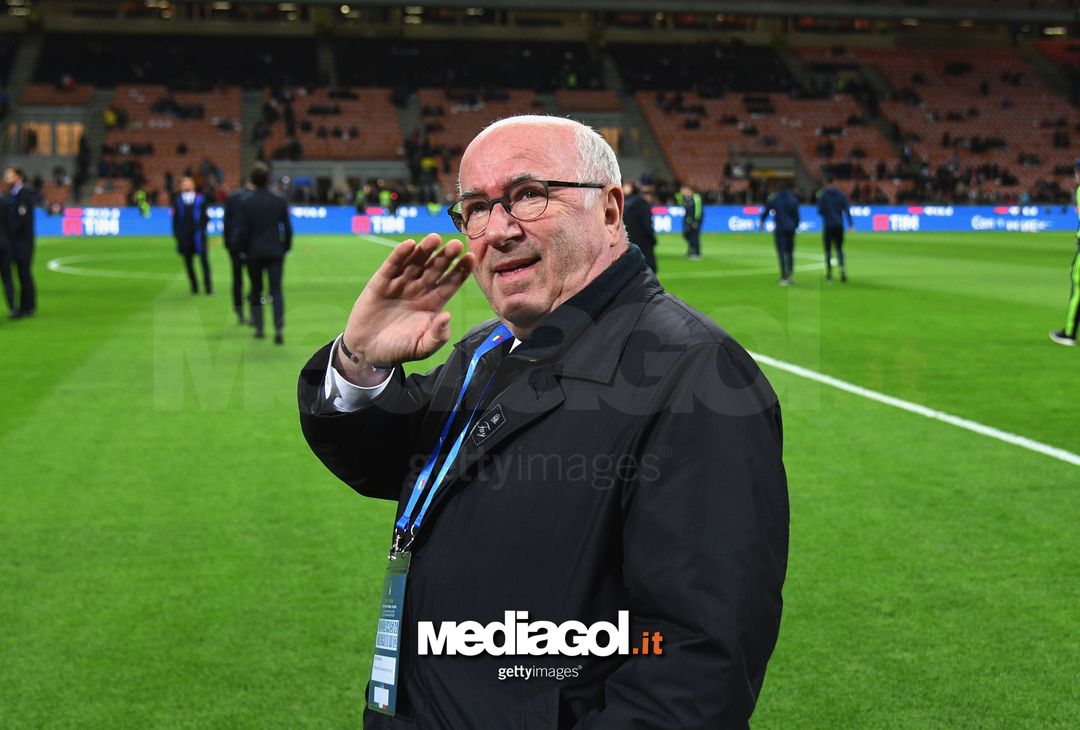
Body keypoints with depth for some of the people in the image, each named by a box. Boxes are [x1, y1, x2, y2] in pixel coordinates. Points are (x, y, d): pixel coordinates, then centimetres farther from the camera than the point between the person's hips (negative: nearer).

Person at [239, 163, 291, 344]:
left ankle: (259, 328, 18)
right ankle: (279, 327, -19)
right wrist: (286, 247, 14)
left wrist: (243, 249, 11)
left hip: (254, 252, 0)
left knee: (256, 290, 13)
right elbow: (287, 228, 2)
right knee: (276, 289, -2)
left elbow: (243, 232, -5)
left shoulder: (246, 203, -5)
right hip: (275, 251, 0)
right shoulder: (279, 201, -1)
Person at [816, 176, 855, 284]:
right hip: (839, 225, 3)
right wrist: (850, 224, -3)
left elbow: (820, 210, -7)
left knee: (828, 250, 5)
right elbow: (847, 210, -1)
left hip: (828, 226, -3)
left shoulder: (822, 195, -6)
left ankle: (829, 273, 4)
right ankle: (842, 267, -11)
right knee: (839, 248, 12)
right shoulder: (841, 194, 4)